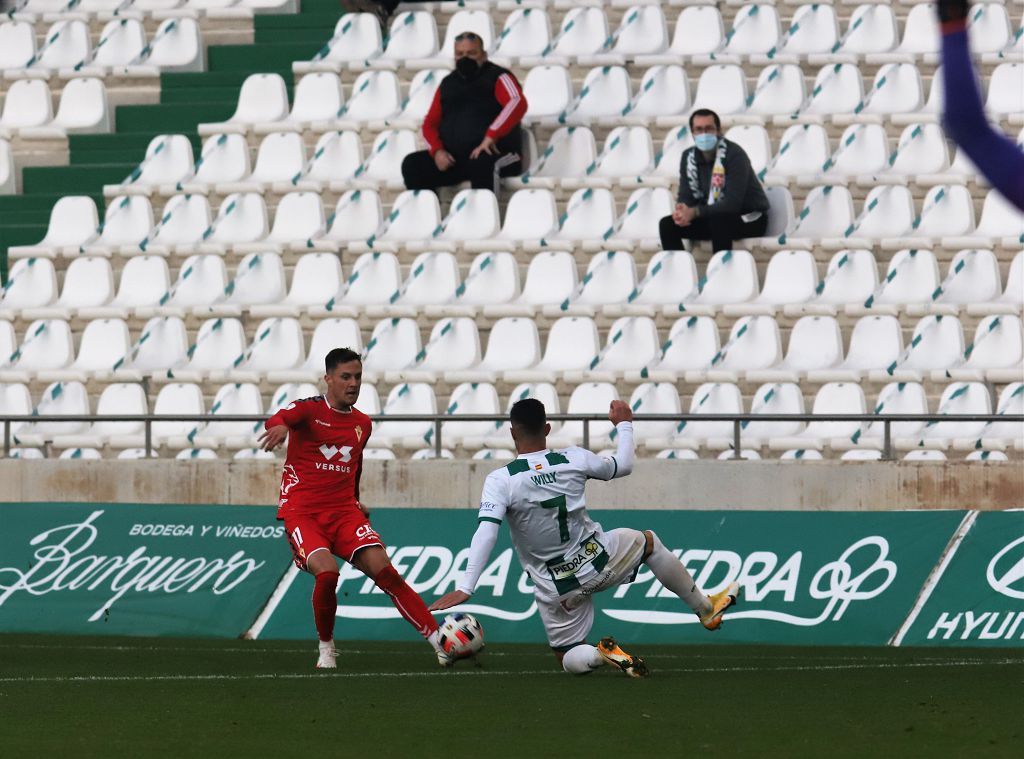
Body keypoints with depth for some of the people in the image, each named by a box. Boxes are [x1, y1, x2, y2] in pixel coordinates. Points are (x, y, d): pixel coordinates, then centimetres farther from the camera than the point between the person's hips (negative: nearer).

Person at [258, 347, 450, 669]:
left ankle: (439, 641, -14)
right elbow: (279, 419, -29)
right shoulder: (308, 409, -5)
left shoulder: (362, 423, 14)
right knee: (327, 572, -28)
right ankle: (326, 649, -5)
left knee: (385, 571, -14)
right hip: (302, 514, -4)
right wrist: (279, 426, -51)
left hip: (344, 513, 4)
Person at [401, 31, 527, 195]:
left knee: (481, 164, -41)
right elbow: (430, 124, 19)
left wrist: (491, 137, -27)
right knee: (412, 165, -15)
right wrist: (437, 151, -3)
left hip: (493, 154, -5)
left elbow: (517, 103, -16)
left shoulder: (496, 77, 4)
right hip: (453, 157, 6)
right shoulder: (447, 85, 20)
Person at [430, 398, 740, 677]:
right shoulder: (574, 460, -10)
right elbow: (623, 465, 10)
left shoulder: (500, 481, -18)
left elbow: (486, 533, -30)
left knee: (570, 660, 16)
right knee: (648, 540, 30)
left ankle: (599, 655, -19)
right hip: (598, 561, 1)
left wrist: (465, 588, -33)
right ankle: (706, 609, 35)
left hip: (557, 590, -1)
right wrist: (624, 425, 28)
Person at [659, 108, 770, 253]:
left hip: (749, 219, -7)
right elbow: (685, 196, 0)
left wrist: (695, 212, -37)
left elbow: (732, 204, -29)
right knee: (667, 224, -9)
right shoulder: (689, 156, 0)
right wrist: (682, 212, -26)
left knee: (718, 221, -38)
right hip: (714, 216, 7)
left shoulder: (734, 155, -22)